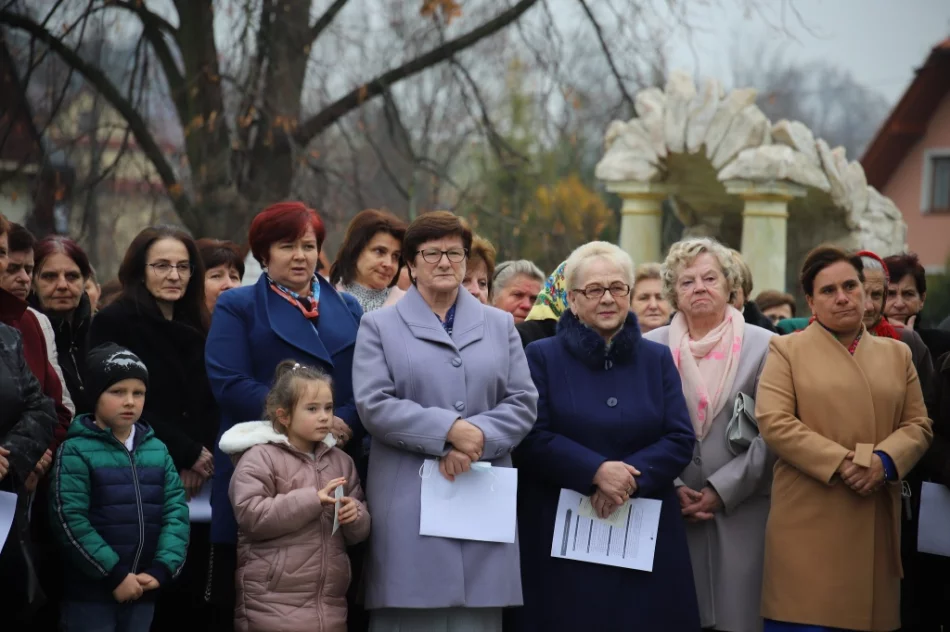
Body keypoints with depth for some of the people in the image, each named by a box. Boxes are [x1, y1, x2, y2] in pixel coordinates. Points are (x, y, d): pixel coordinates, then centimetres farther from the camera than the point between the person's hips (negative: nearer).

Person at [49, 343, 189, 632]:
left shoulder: (158, 450, 7)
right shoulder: (76, 451, -8)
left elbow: (177, 511, 4)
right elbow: (70, 522, -14)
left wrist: (163, 568, -9)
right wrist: (115, 574, -15)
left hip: (143, 589, 5)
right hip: (90, 590, -5)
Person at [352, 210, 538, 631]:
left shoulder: (500, 325, 17)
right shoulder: (380, 326, 8)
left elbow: (523, 402, 7)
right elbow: (374, 404, -6)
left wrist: (479, 437, -11)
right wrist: (449, 429, -14)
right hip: (409, 506, -2)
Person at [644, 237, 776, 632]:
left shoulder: (763, 345, 3)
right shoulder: (652, 347, 6)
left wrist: (722, 489, -8)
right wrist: (674, 488, -6)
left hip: (742, 509, -1)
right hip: (671, 510, 1)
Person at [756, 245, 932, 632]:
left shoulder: (897, 354, 17)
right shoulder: (786, 350, 5)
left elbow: (918, 425, 10)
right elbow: (774, 423, -8)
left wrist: (884, 461, -11)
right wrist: (841, 463, -16)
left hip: (876, 523, 4)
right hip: (810, 523, -4)